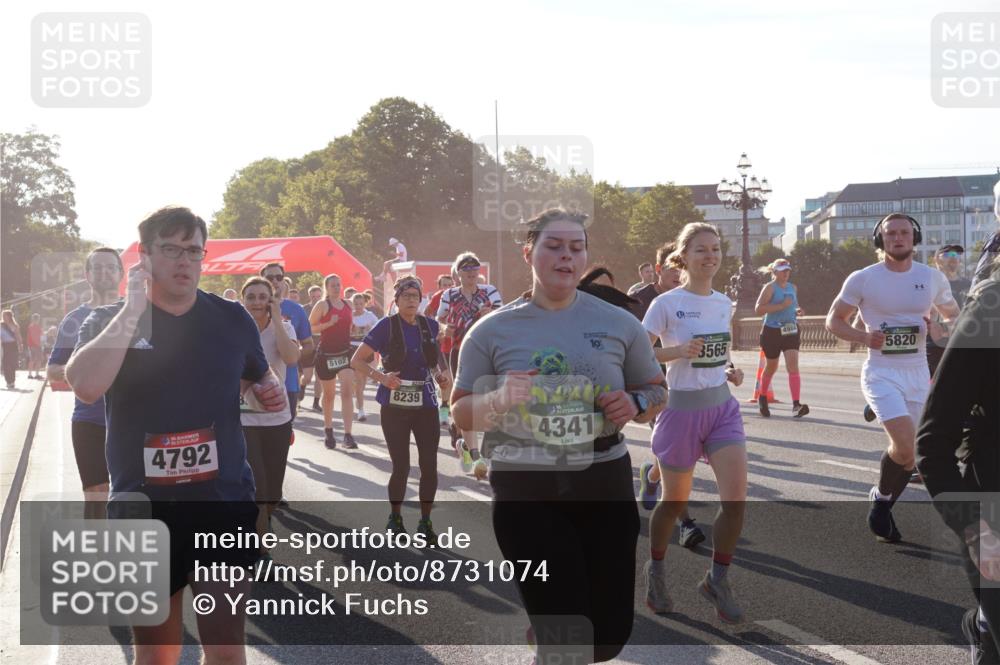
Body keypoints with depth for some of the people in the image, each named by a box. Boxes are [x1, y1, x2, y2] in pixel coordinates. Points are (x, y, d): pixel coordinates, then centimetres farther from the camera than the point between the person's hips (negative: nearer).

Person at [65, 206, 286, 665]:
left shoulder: (232, 319, 3)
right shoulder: (109, 322, -2)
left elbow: (256, 376, 22)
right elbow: (85, 386, -23)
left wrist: (270, 389, -2)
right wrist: (133, 311, -21)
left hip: (224, 504, 1)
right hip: (142, 509, 0)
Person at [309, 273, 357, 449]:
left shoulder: (348, 305, 9)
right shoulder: (322, 305, -6)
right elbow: (310, 327, -10)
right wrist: (328, 324, -21)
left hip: (345, 353, 3)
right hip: (326, 354, -3)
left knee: (347, 392, -12)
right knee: (329, 394, 11)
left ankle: (348, 435, -16)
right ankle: (328, 430, 31)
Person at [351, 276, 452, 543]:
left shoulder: (430, 325, 6)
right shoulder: (386, 326, -7)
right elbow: (356, 361, -7)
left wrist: (442, 375, 4)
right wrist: (381, 377, -21)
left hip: (426, 403, 3)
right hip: (395, 405, -3)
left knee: (429, 465, -1)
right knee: (401, 466, -1)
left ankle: (425, 522, 14)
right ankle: (395, 519, 21)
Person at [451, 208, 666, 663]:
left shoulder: (618, 324, 3)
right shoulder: (492, 330, -1)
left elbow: (657, 392, 13)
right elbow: (461, 413, 3)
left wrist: (635, 404, -10)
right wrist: (499, 400, -18)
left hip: (604, 485, 3)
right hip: (525, 493, -2)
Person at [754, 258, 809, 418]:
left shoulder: (793, 288, 11)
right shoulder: (770, 287, -7)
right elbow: (758, 309, -18)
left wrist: (797, 311, 6)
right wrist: (781, 306, -22)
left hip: (791, 331, 4)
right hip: (772, 332, -4)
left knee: (793, 367, -13)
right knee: (771, 367, 12)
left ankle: (796, 405, -21)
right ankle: (762, 398, 36)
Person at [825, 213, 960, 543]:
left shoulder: (932, 277, 2)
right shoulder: (863, 279, -6)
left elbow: (955, 318, 15)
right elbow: (833, 320, 2)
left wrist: (939, 330, -8)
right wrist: (863, 337, -16)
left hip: (918, 374, 4)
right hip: (881, 373, -4)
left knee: (907, 453, 9)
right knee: (906, 446, -21)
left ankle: (881, 506, 33)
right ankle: (882, 497, 7)